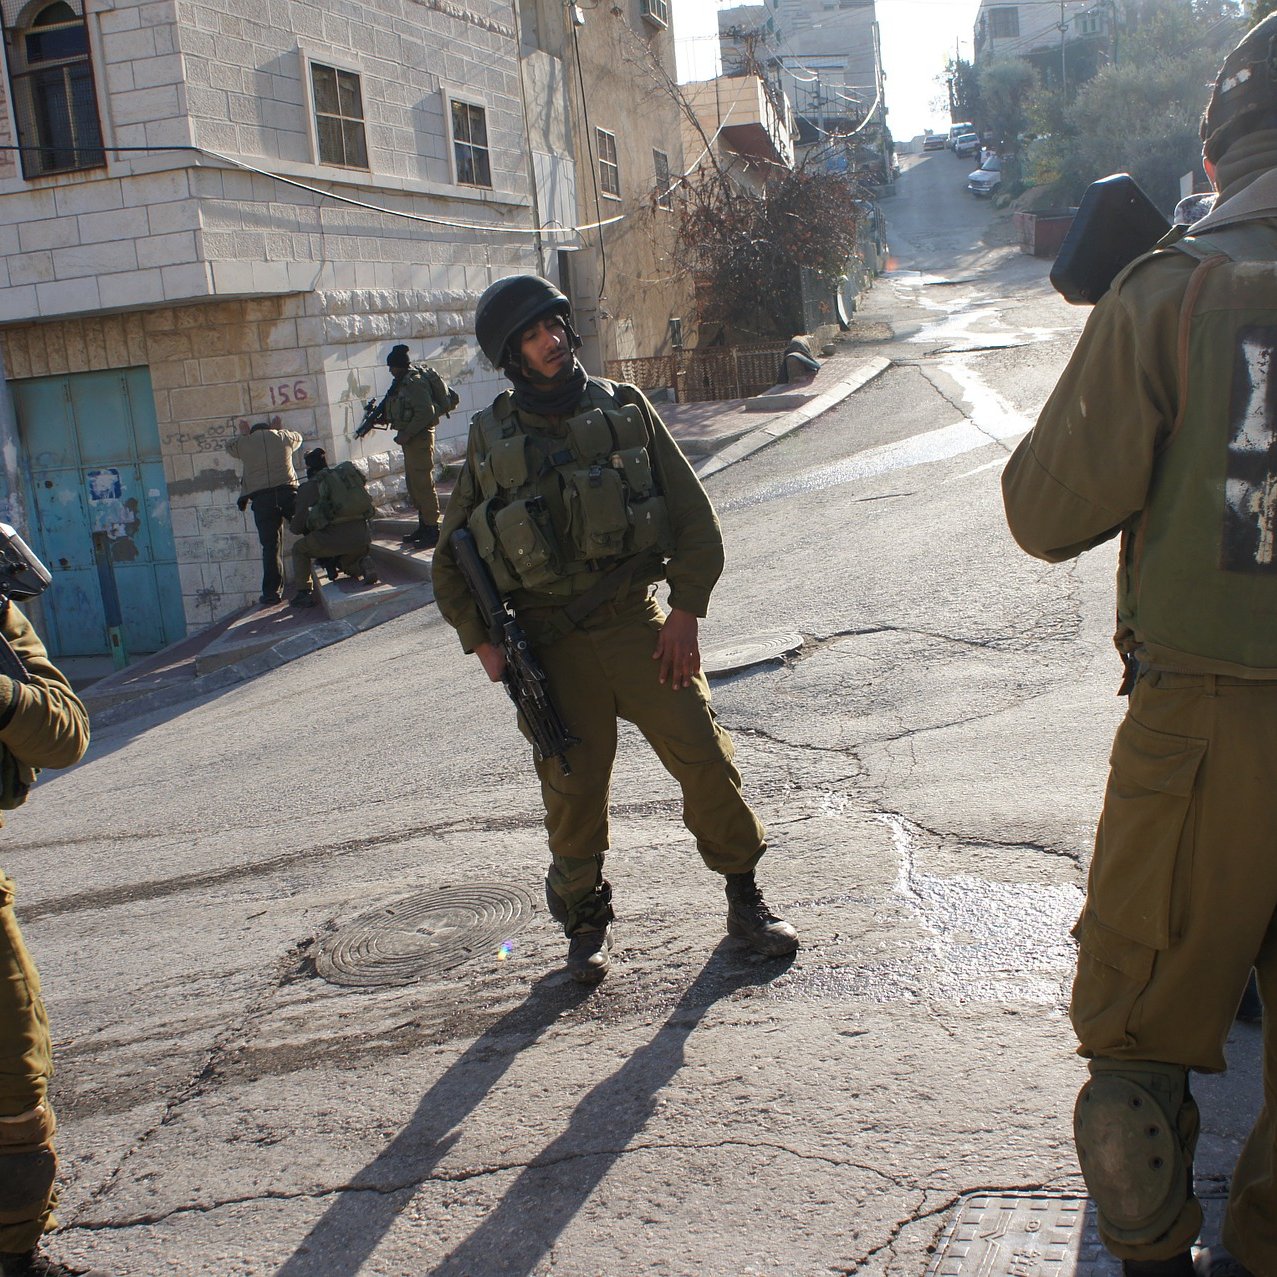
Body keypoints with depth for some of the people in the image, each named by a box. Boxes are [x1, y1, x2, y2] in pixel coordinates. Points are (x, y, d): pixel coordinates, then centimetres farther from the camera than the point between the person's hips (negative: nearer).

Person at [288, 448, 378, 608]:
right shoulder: (348, 474, 20)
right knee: (347, 562, 36)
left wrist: (291, 523, 29)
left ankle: (304, 593, 14)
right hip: (362, 537, 5)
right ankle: (363, 564, 3)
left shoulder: (308, 488, 5)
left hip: (334, 538, -5)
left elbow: (299, 526, 2)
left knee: (299, 550, 22)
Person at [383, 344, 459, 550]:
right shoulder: (405, 380, 13)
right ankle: (424, 526, 26)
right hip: (412, 437, 11)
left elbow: (426, 413, -25)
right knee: (413, 484, 17)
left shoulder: (415, 382, -18)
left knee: (423, 483, -9)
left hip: (420, 437, -11)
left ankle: (433, 532, -6)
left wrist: (406, 434, -22)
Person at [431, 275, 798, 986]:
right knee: (573, 788, 4)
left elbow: (694, 516, 4)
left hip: (638, 622, 0)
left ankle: (745, 898, 15)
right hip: (551, 643, 0)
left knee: (705, 758, -4)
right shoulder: (492, 439, 3)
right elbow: (453, 555, 10)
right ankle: (586, 921, 25)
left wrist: (686, 611, -4)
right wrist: (481, 640, -2)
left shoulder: (626, 411, 3)